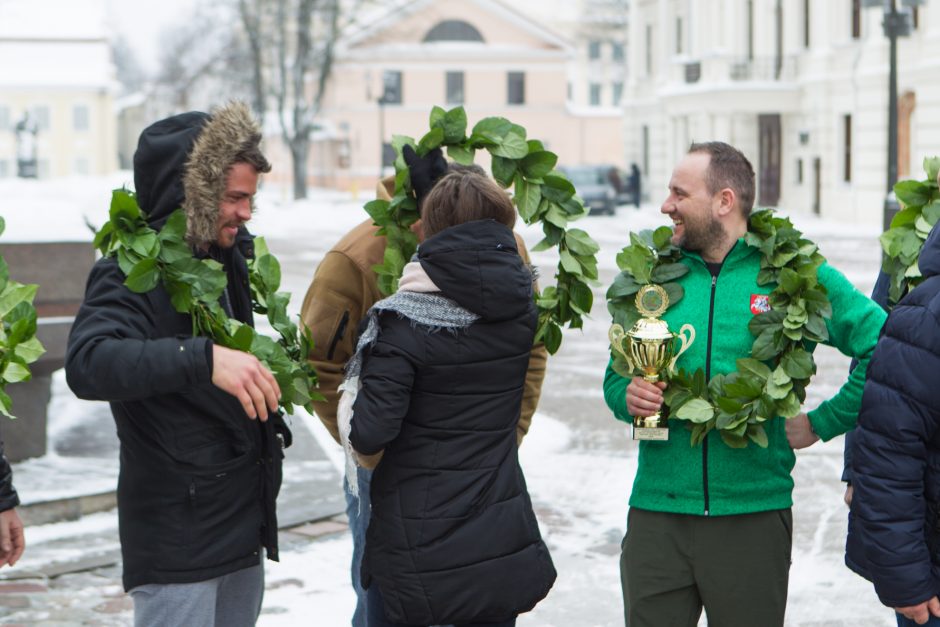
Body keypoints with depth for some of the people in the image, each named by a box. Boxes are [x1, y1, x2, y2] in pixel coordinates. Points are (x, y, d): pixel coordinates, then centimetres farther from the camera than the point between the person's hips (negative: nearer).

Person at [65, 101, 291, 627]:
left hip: (246, 524, 8)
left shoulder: (231, 255, 10)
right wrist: (204, 359, -46)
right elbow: (88, 364, -36)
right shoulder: (132, 273, -16)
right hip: (177, 538, -8)